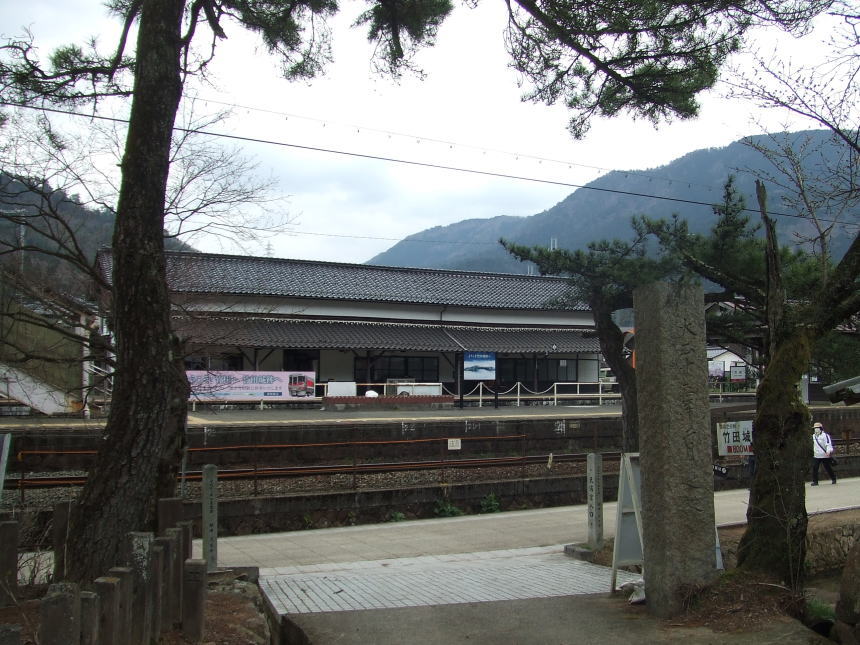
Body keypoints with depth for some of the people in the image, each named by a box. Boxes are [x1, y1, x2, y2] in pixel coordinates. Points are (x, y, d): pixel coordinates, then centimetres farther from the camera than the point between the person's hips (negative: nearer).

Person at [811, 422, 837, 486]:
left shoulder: (825, 435, -12)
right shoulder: (814, 436, 10)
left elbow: (828, 444, -22)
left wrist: (828, 451, -35)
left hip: (825, 456, -5)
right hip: (816, 456, 5)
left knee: (828, 468, 6)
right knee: (814, 468, -7)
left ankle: (833, 479, 28)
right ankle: (815, 481, -3)